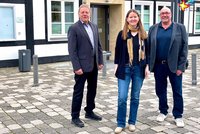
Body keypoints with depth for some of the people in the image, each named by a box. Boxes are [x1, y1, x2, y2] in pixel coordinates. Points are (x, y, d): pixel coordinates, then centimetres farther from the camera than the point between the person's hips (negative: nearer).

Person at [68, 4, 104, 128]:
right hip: (82, 66, -7)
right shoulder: (74, 28, -10)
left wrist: (100, 61, 8)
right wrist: (77, 67, -19)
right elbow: (72, 50, -14)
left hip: (93, 65, 7)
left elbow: (99, 45, 14)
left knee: (92, 90, 16)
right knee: (78, 92, 2)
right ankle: (75, 117, 13)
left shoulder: (94, 26, 11)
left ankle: (89, 112, 32)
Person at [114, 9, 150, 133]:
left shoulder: (143, 34, 6)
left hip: (139, 69, 2)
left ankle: (132, 122, 22)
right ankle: (121, 123, 9)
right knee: (122, 98, -5)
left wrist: (147, 66, 2)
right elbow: (117, 51, 3)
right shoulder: (122, 34, 0)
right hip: (125, 68, -2)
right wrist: (117, 65, -2)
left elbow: (147, 51, 9)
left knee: (135, 97, 8)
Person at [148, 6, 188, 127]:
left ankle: (178, 116, 16)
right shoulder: (153, 29, 6)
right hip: (158, 65, 2)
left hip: (174, 65, -2)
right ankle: (163, 112, 29)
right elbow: (148, 47, 6)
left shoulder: (180, 28, 0)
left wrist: (181, 66, -10)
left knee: (177, 91, 4)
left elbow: (184, 47, -4)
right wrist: (149, 64, -2)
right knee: (160, 90, 12)